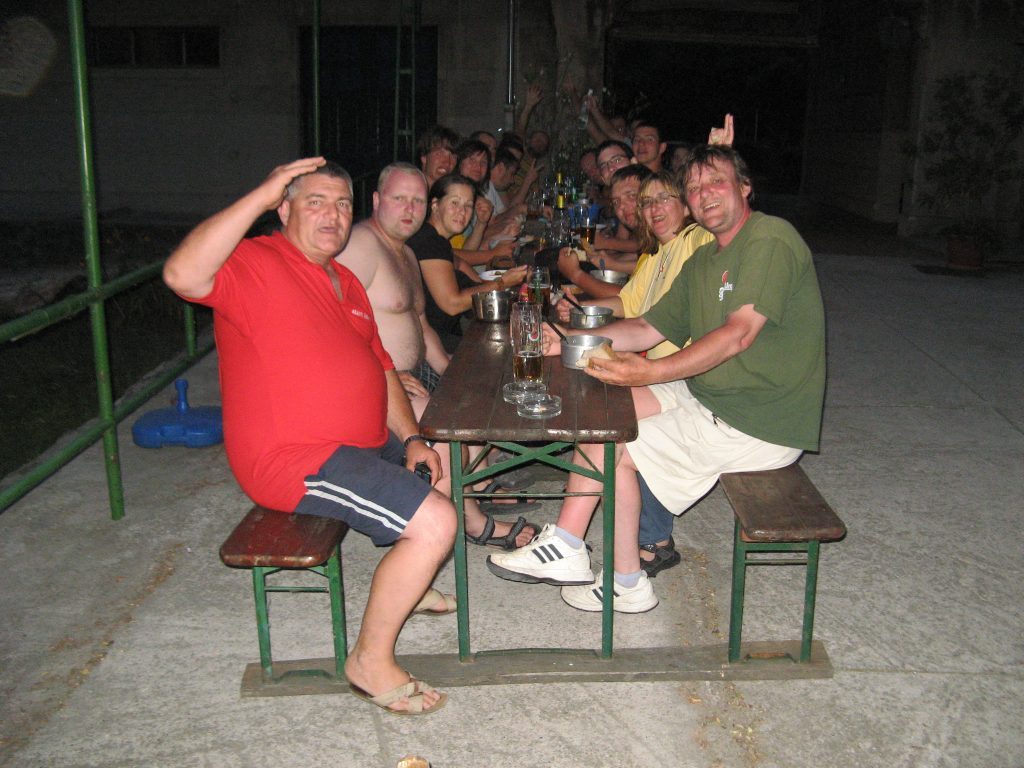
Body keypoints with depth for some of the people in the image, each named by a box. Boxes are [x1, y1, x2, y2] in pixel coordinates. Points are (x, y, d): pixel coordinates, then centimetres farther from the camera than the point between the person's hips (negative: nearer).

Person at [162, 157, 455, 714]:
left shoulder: (346, 282, 17)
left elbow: (381, 370, 20)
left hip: (362, 443, 10)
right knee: (435, 522, -21)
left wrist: (411, 440, 6)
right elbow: (181, 275, -33)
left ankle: (404, 584, 36)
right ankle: (371, 661, -3)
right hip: (296, 459, -10)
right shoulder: (254, 262, -10)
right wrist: (260, 196, -30)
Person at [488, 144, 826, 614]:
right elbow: (649, 328, 12)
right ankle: (566, 547, 0)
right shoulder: (703, 262, 15)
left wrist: (650, 372, -34)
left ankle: (628, 585, 8)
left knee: (614, 447, -11)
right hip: (704, 396, 9)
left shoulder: (771, 239, -15)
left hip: (760, 425, -9)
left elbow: (739, 334, -26)